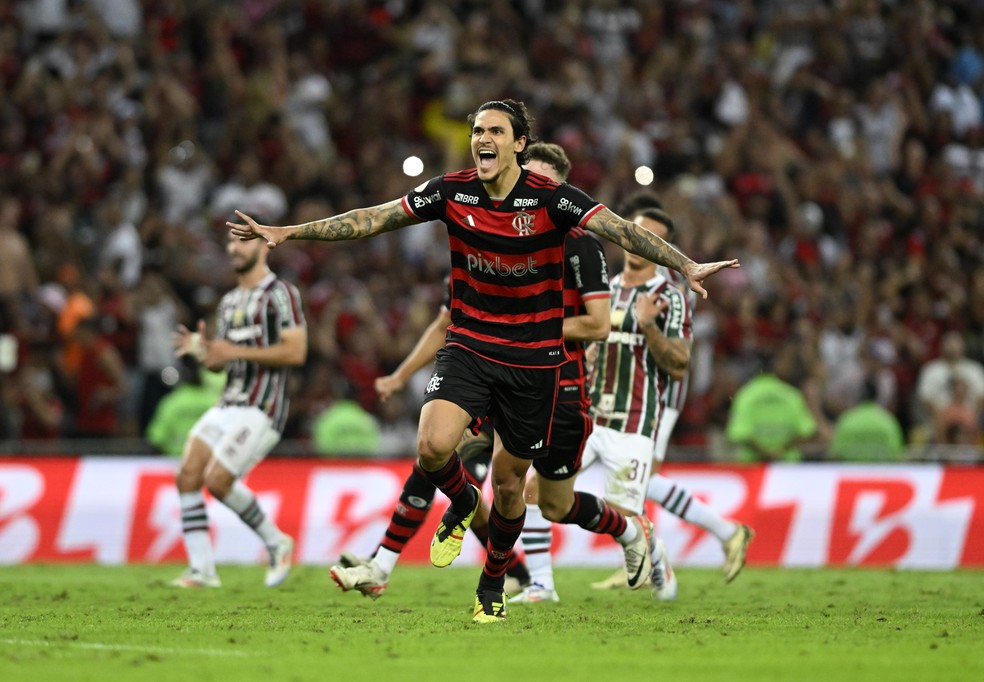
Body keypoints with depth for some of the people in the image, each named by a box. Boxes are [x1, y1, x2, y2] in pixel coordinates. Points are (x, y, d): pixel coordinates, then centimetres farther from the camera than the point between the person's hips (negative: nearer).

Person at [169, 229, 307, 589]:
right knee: (188, 474, -7)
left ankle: (275, 542, 5)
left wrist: (237, 352, -18)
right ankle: (202, 570, -4)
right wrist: (200, 348, 1)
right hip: (228, 405, 8)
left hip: (261, 408, -8)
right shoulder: (229, 302, 20)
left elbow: (296, 352, -16)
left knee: (217, 479, -17)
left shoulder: (280, 293, -6)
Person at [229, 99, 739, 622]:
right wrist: (287, 233, -3)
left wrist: (686, 266, -32)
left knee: (508, 483, 6)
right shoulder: (452, 191, -4)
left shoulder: (551, 198, -12)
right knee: (433, 447, -24)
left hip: (533, 359, -1)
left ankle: (493, 583, 33)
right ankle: (462, 506, 12)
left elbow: (619, 230, -20)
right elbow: (371, 220, 0)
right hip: (468, 347, 1)